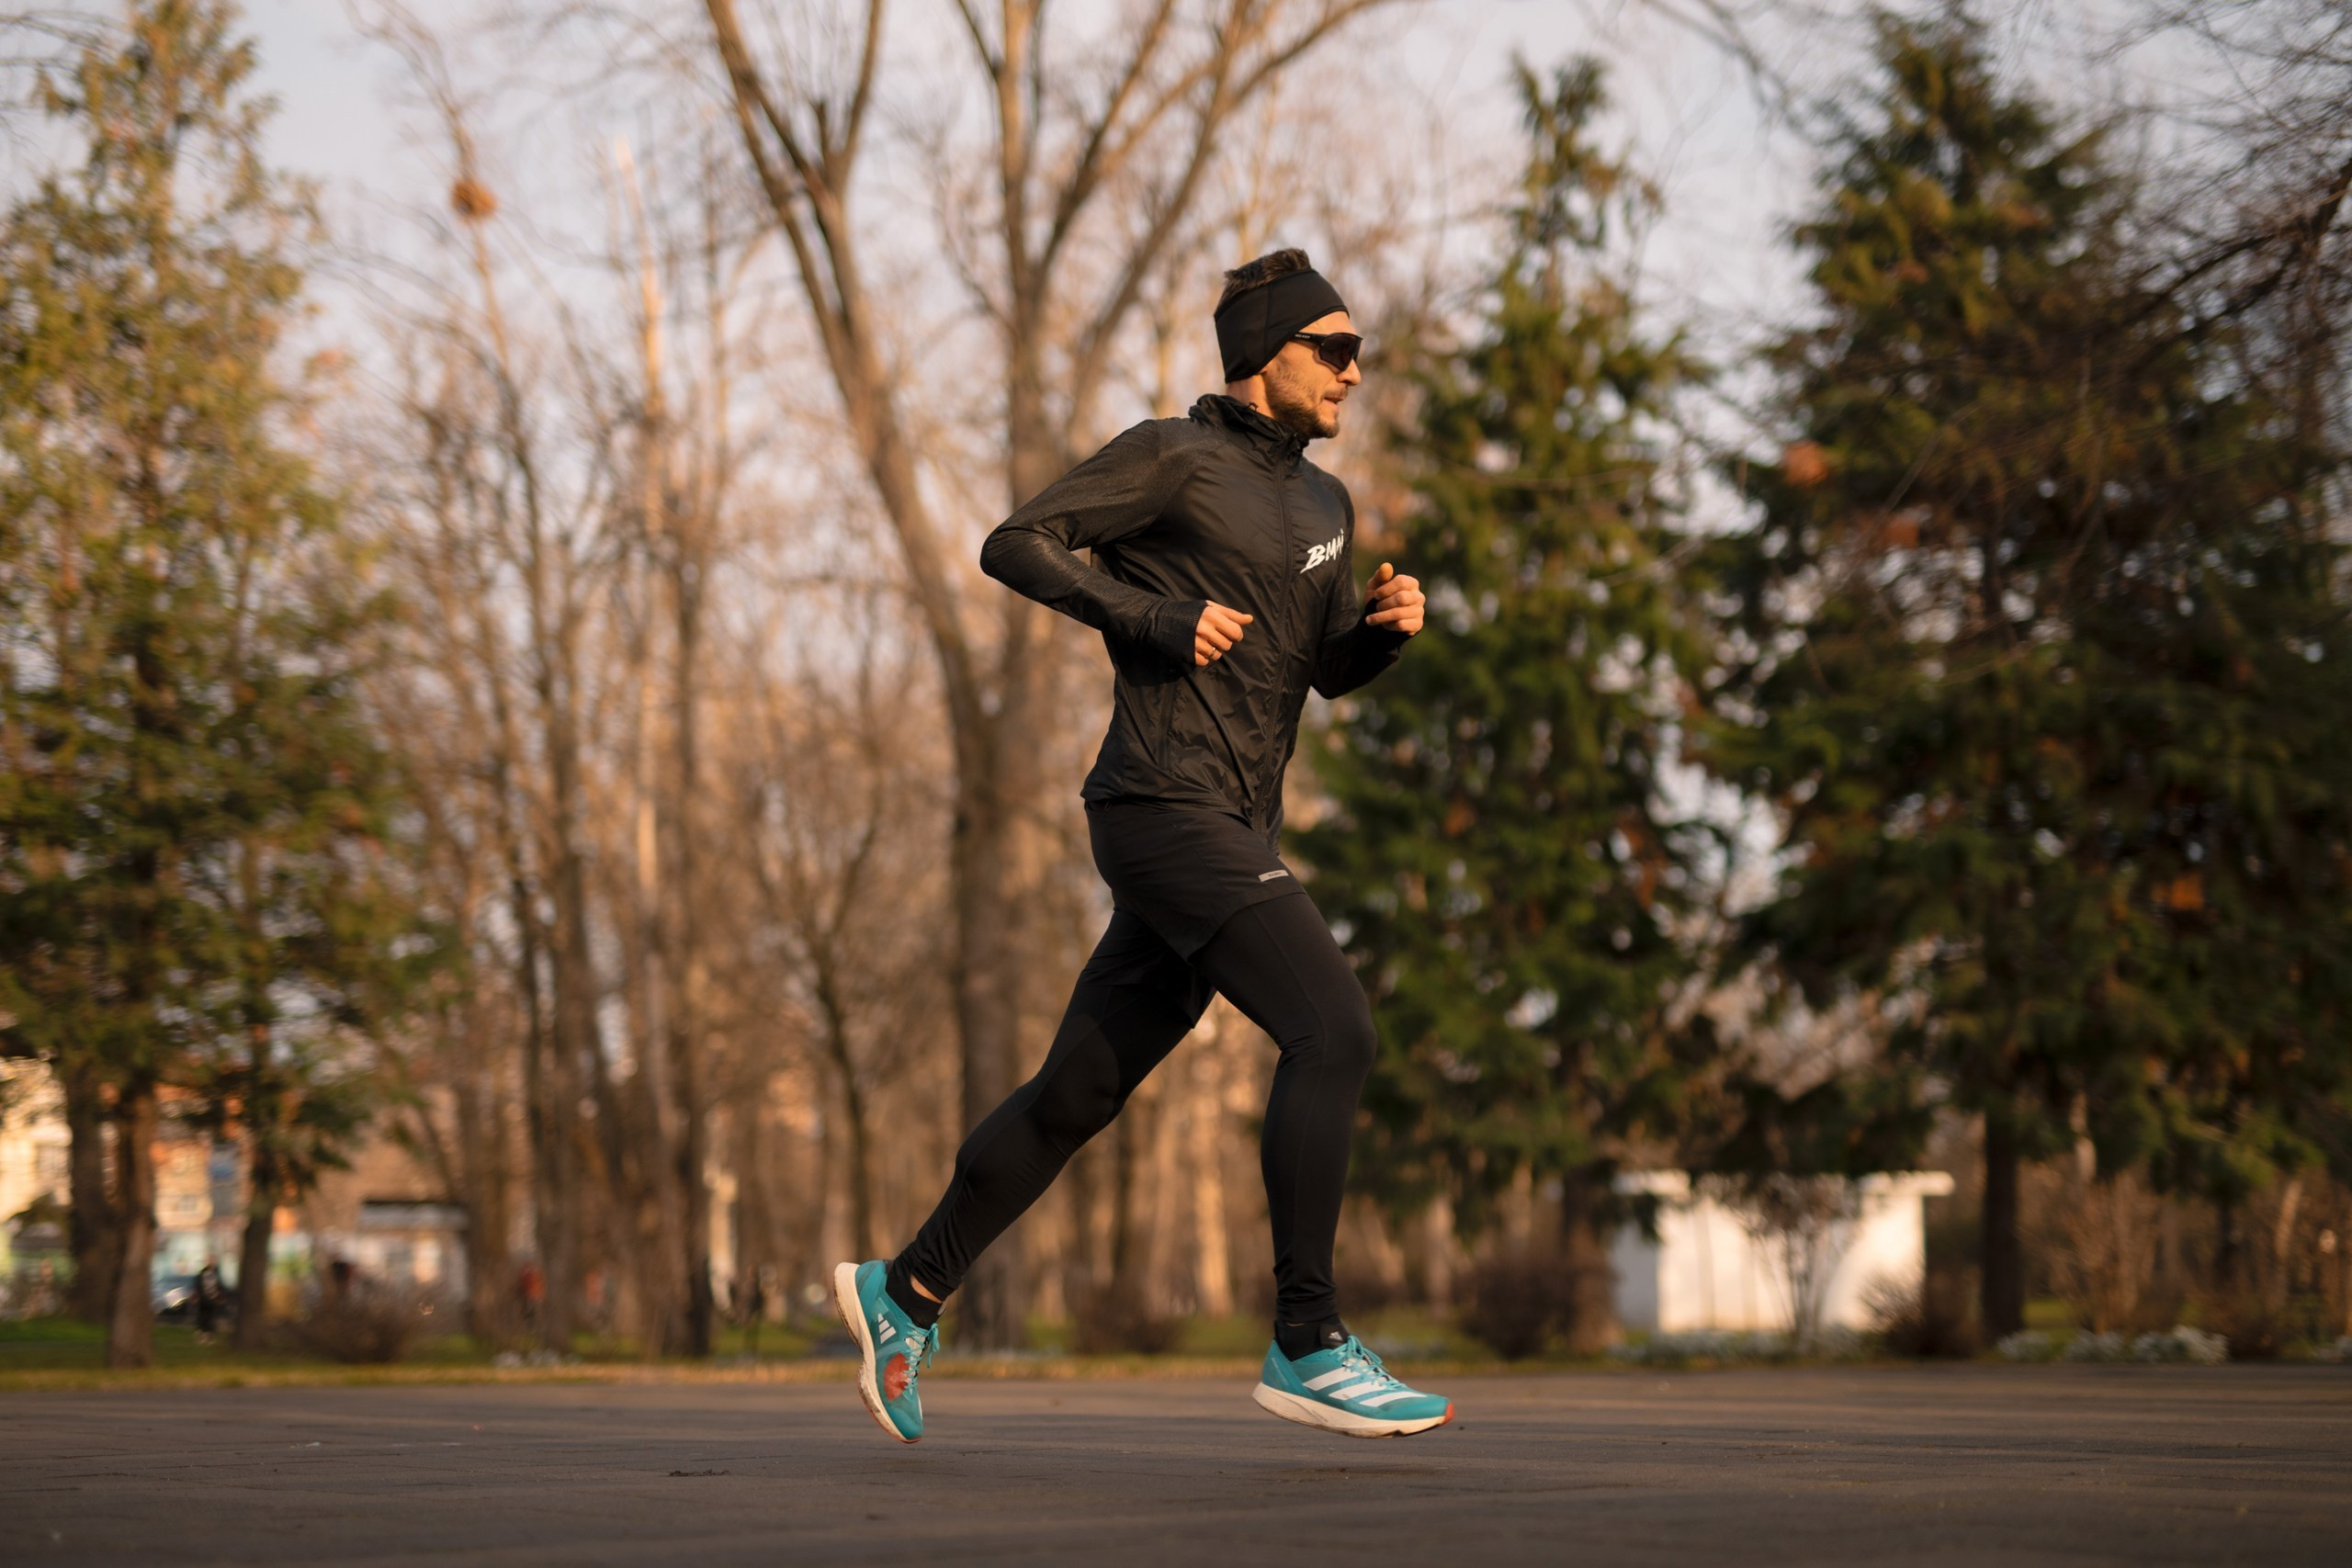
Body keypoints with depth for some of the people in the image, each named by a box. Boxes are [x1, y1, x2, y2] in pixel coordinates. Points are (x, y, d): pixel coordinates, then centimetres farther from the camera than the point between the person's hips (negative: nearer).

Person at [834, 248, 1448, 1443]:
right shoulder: (1171, 457, -5)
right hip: (1167, 814, -9)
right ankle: (1307, 1346, -16)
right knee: (1333, 1034, -19)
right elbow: (1012, 546, -9)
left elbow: (1330, 671, 24)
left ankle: (906, 1294, 23)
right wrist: (1157, 618, -17)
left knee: (1081, 1087, 11)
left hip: (1234, 836, 9)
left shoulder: (1322, 505, 19)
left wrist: (1387, 624, 3)